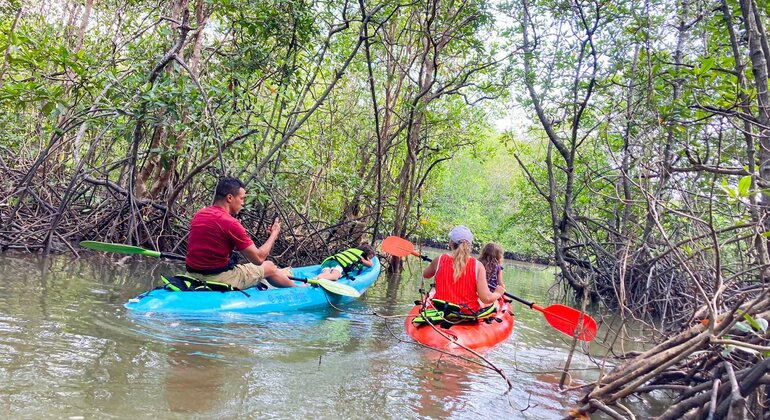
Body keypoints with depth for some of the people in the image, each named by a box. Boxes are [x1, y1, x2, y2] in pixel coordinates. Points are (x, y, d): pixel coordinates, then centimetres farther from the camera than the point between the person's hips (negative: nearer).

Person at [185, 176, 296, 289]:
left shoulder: (199, 214, 3)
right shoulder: (230, 223, -20)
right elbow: (258, 259, -15)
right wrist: (274, 234, 1)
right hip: (218, 279, -7)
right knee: (269, 267, 14)